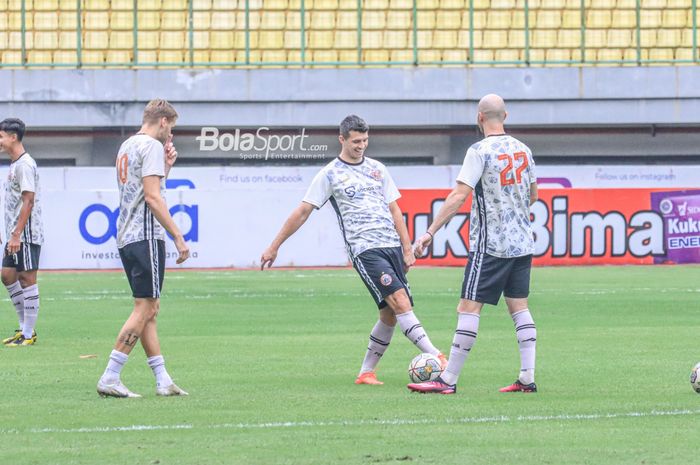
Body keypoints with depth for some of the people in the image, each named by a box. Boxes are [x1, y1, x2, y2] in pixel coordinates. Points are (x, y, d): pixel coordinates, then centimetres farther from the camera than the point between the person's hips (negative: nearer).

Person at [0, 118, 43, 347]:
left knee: (27, 279, -6)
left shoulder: (24, 165, -14)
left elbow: (28, 201, -19)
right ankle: (25, 328, 16)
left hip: (27, 234, -10)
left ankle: (28, 334, -2)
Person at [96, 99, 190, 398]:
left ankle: (163, 381, 9)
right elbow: (152, 197, -17)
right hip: (146, 236, -10)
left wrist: (166, 167, 20)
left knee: (149, 309, 10)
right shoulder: (151, 146, -8)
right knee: (145, 308, -9)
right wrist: (178, 237, -17)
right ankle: (110, 378, -14)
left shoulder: (127, 146, 20)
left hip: (126, 238, 10)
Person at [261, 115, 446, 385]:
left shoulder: (377, 169, 17)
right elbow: (303, 212, 4)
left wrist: (407, 249, 12)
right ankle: (436, 357, -28)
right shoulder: (330, 174, 3)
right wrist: (274, 247, 5)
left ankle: (366, 372, 16)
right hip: (364, 250, -6)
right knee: (400, 301, -20)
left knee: (389, 315, 3)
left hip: (392, 246, 6)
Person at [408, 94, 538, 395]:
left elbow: (459, 195, -19)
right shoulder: (522, 149, 8)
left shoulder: (480, 152, -13)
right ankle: (527, 378, 6)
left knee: (468, 308, -6)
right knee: (519, 307, 11)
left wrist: (430, 232, -19)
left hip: (491, 244, -7)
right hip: (523, 243, 7)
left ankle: (448, 380, -6)